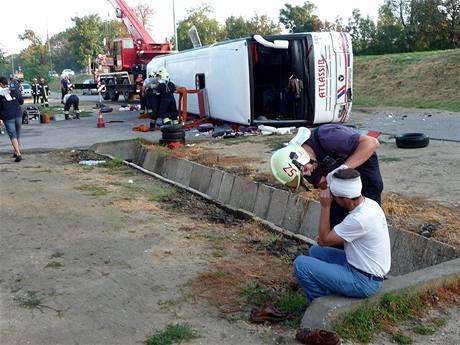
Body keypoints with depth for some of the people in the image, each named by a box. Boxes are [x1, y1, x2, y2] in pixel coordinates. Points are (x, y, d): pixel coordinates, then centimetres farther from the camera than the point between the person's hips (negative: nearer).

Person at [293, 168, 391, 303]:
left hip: (363, 281, -9)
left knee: (301, 264, -11)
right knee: (315, 250, 17)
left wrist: (325, 207, -16)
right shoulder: (368, 203, -1)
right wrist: (327, 237, 0)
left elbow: (324, 240, -17)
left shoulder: (360, 219, -30)